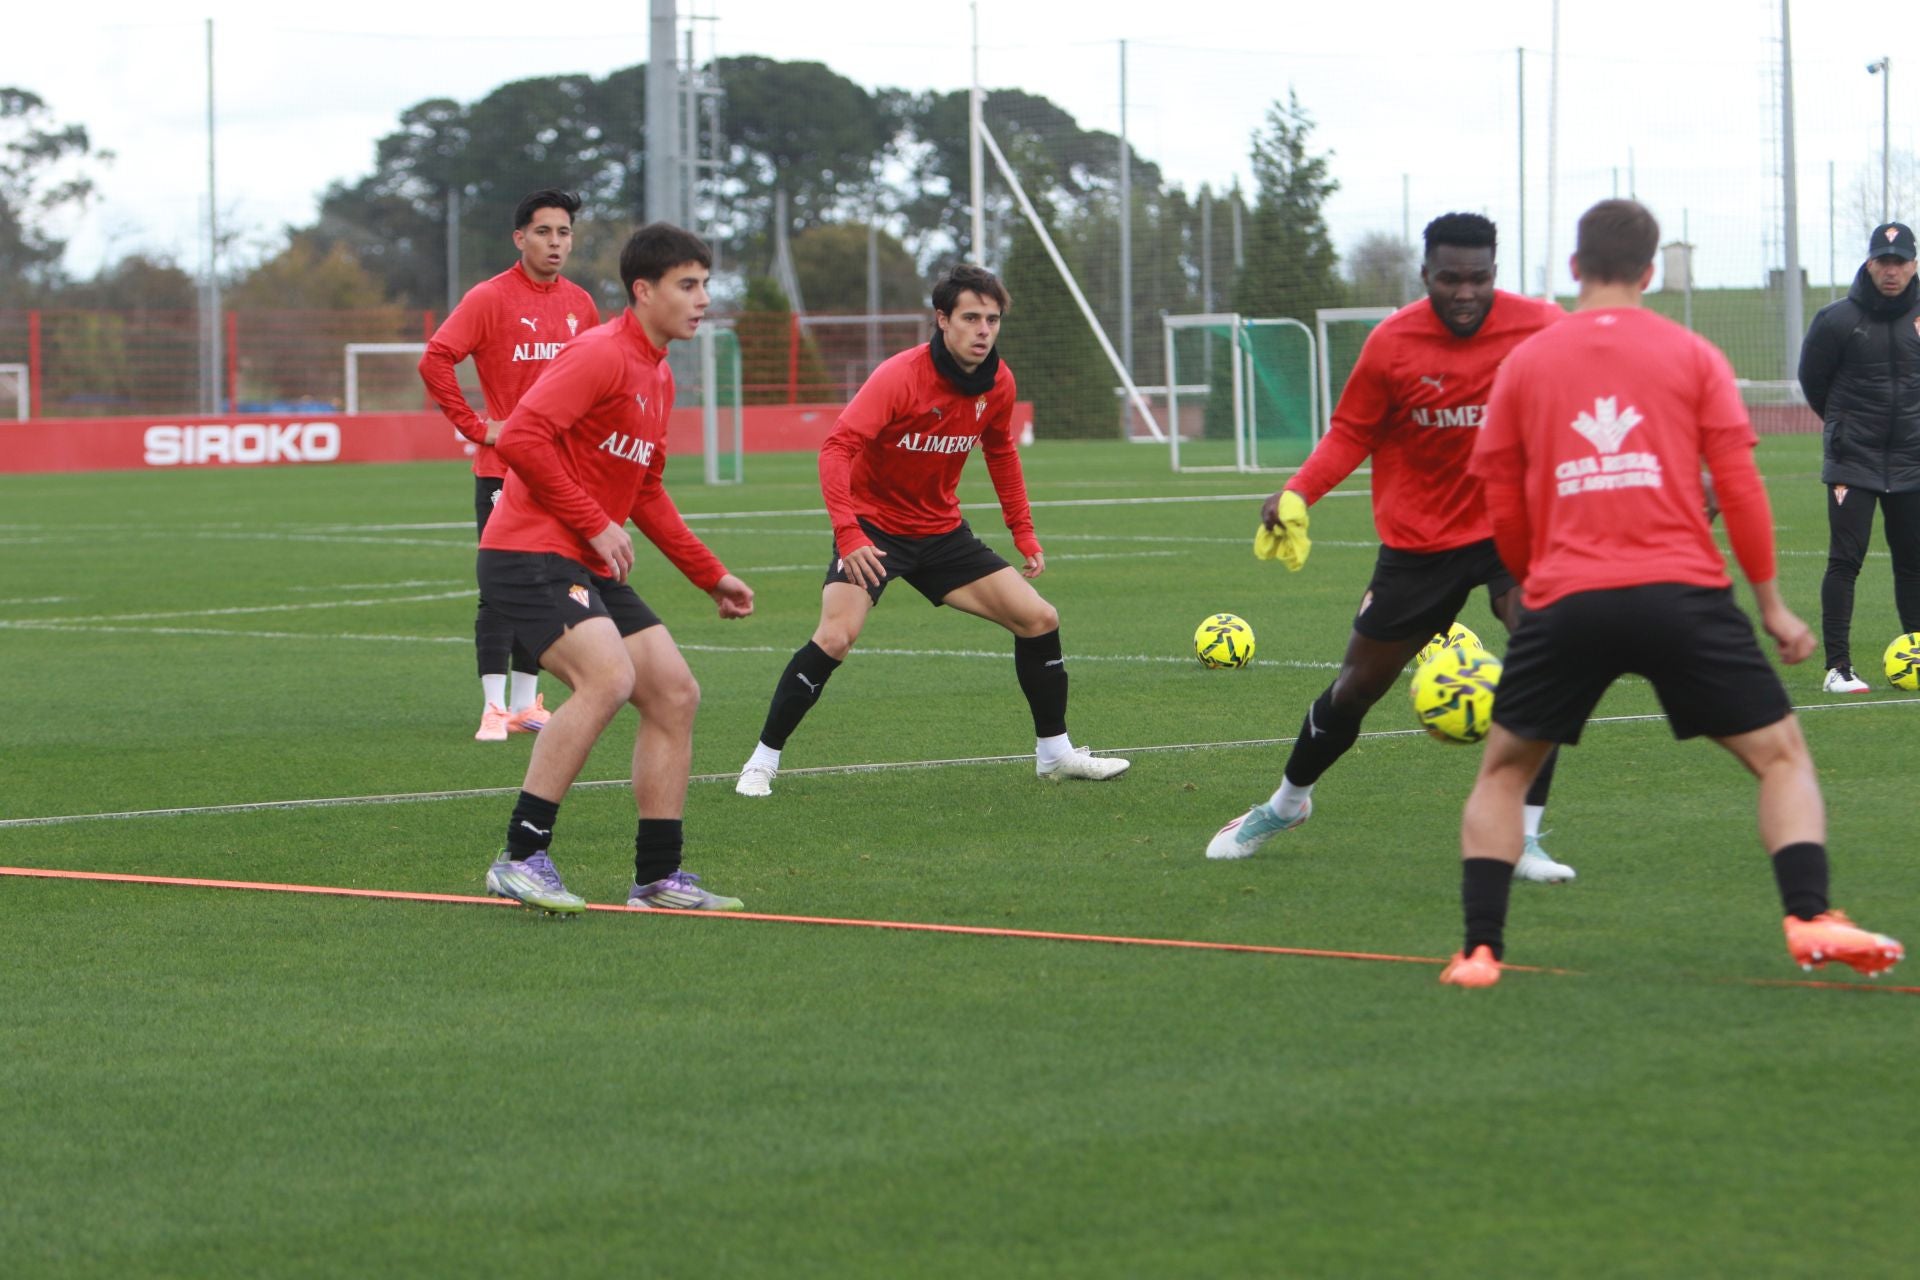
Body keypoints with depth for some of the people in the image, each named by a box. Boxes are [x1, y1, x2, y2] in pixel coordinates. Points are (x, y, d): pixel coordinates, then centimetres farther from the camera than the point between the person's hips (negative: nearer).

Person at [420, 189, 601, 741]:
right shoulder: (491, 298, -9)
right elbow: (435, 360, -17)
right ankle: (494, 709, -6)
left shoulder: (579, 304, 9)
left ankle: (526, 702, 18)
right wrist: (477, 427, -16)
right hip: (503, 468, -6)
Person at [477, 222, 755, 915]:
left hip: (591, 569, 10)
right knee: (608, 677, -28)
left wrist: (711, 576, 25)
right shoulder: (600, 355, -13)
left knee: (674, 694, 5)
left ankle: (658, 876, 12)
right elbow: (520, 438, -23)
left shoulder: (658, 376, 18)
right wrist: (595, 524, -21)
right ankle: (521, 859, -23)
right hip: (529, 553, -10)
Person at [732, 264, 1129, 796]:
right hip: (873, 526, -6)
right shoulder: (899, 376, -23)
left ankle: (1054, 752, 17)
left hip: (941, 532, 6)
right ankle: (762, 761, -11)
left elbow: (1001, 451, 16)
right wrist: (849, 534, -39)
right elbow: (837, 448, -29)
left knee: (1039, 619, 0)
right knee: (836, 636, -25)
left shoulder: (998, 383, -4)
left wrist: (1023, 532, 12)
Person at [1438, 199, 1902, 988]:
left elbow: (1503, 508, 13)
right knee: (1781, 754, 8)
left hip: (1564, 599, 1)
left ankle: (1479, 950, 7)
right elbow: (1740, 488, 3)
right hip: (1682, 595, -1)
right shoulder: (1693, 357, 7)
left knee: (1504, 769, 19)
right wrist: (1772, 605, 10)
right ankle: (1810, 918, -11)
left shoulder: (1524, 364, 12)